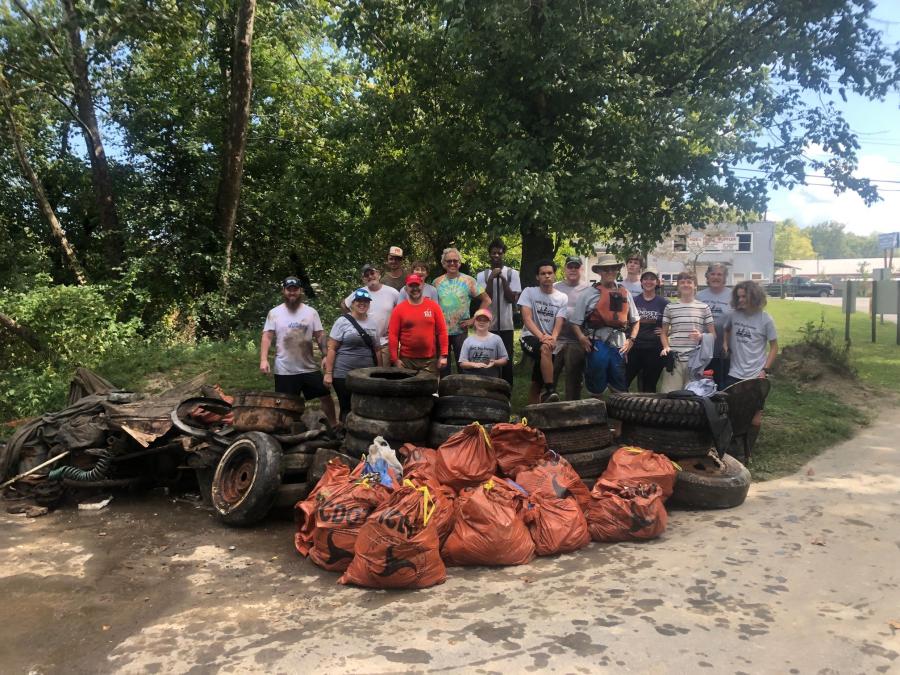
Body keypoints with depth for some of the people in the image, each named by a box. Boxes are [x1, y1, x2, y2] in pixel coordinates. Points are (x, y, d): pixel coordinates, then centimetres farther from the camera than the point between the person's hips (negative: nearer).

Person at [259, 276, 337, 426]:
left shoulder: (311, 312, 3)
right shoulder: (274, 313, -1)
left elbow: (320, 336, 4)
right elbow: (267, 337, -4)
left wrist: (326, 356, -8)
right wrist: (264, 359, -15)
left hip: (310, 368, 2)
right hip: (285, 370, -2)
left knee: (325, 396, 8)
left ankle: (334, 426, 25)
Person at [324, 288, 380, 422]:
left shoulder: (374, 324, 9)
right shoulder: (342, 322, -4)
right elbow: (331, 349, -6)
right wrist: (328, 373, -11)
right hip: (343, 375, -3)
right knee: (347, 409, 4)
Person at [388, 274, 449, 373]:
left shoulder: (434, 306, 3)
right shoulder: (399, 309, 1)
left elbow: (442, 332, 2)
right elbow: (393, 335, -1)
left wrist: (443, 355, -4)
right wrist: (395, 359, -7)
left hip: (430, 360, 1)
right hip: (406, 360, 0)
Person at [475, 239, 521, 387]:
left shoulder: (513, 273, 1)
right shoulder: (482, 275, 4)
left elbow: (512, 299, -6)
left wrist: (503, 279, -14)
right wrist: (491, 279, -15)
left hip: (506, 325, 0)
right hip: (488, 325, 1)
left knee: (507, 359, 4)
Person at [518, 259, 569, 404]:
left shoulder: (562, 298, 3)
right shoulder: (529, 292, -3)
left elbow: (559, 323, -6)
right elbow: (527, 319, -13)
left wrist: (552, 338, -29)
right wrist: (541, 336, -29)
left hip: (549, 343, 4)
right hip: (529, 338, -4)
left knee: (537, 383, 10)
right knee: (545, 349, -37)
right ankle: (550, 390, -34)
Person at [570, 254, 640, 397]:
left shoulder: (625, 293, 12)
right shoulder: (588, 294, 0)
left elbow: (635, 320, 20)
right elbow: (575, 322, 0)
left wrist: (631, 339, 8)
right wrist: (582, 339, -14)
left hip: (619, 345, 3)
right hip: (597, 345, -3)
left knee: (620, 390, 8)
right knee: (596, 390, 7)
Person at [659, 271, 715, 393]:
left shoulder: (704, 307, 7)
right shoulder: (670, 307, 8)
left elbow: (713, 335, 10)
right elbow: (664, 333, 14)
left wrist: (701, 336, -11)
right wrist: (666, 347, -5)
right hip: (674, 359, 0)